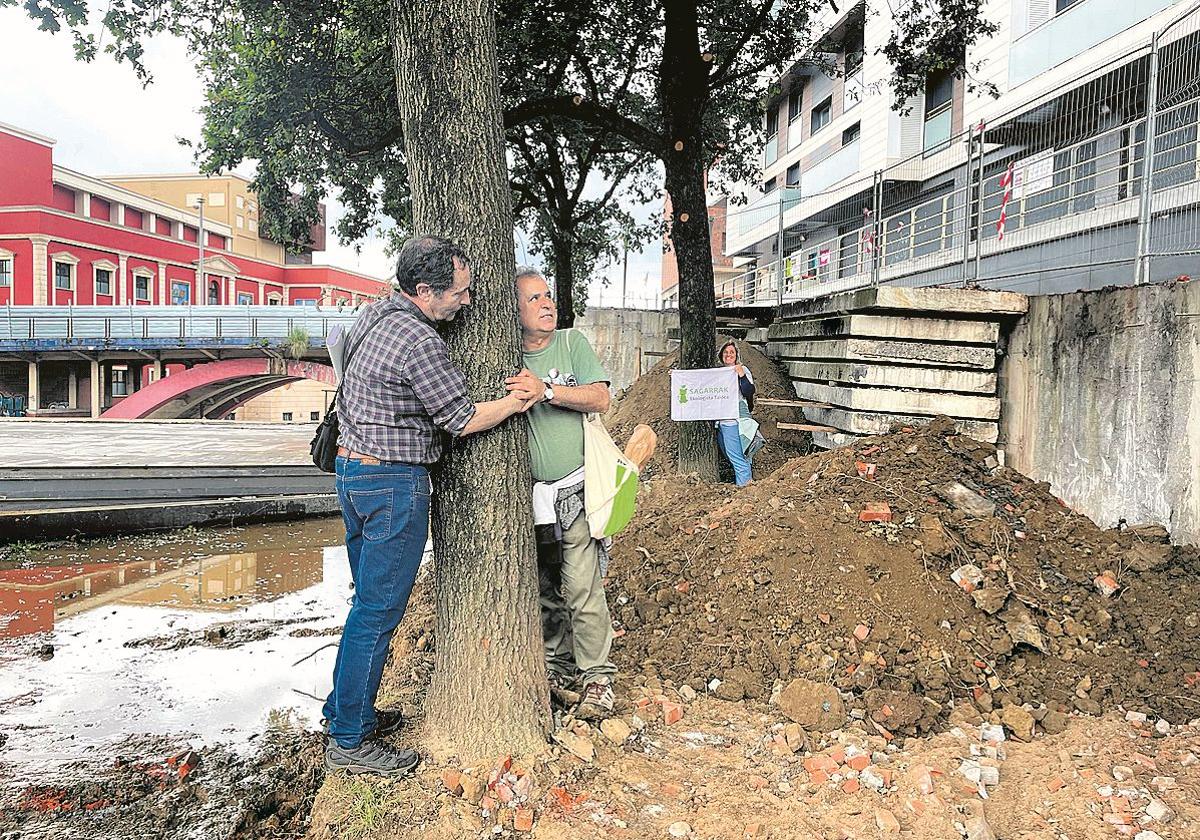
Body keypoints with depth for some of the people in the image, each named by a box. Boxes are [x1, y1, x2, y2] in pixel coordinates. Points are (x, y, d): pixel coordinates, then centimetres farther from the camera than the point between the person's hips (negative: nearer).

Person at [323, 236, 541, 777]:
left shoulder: (373, 315, 9)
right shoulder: (420, 342, -21)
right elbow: (461, 420, -14)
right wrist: (516, 403, 1)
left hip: (353, 470, 10)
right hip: (394, 485, -10)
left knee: (370, 601, 20)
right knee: (378, 611, 0)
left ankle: (345, 709, 32)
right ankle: (349, 742, 11)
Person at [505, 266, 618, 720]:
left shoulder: (572, 343, 1)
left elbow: (600, 397, -10)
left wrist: (546, 391, -21)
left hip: (575, 491, -2)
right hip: (527, 494, 3)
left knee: (583, 589, -5)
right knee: (543, 590, 12)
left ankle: (596, 677, 9)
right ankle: (558, 665, 29)